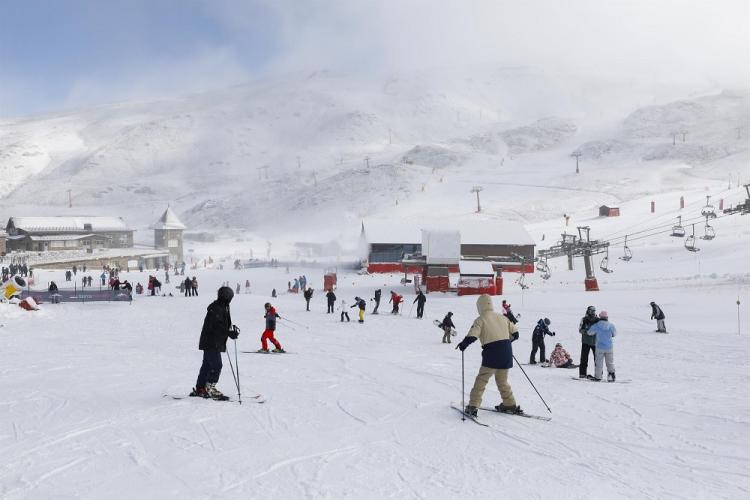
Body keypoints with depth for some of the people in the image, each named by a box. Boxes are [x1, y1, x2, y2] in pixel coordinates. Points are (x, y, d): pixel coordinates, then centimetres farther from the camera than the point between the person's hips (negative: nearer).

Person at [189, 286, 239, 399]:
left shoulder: (223, 307, 14)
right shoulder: (216, 308, -18)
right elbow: (216, 326, -25)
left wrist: (231, 328, 6)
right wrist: (230, 333, -24)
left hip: (215, 343, 11)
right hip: (212, 343, -11)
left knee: (207, 365, 15)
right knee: (216, 366, -11)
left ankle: (199, 389, 23)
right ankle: (209, 388, -7)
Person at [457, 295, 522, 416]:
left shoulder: (480, 320, -4)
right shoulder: (502, 317, 13)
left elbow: (472, 336, -16)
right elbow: (515, 334, 18)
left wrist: (463, 344, 0)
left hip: (492, 354, -5)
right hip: (506, 353, 5)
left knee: (481, 380, 4)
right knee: (502, 381, 23)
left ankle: (473, 406, 0)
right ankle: (510, 405, 26)